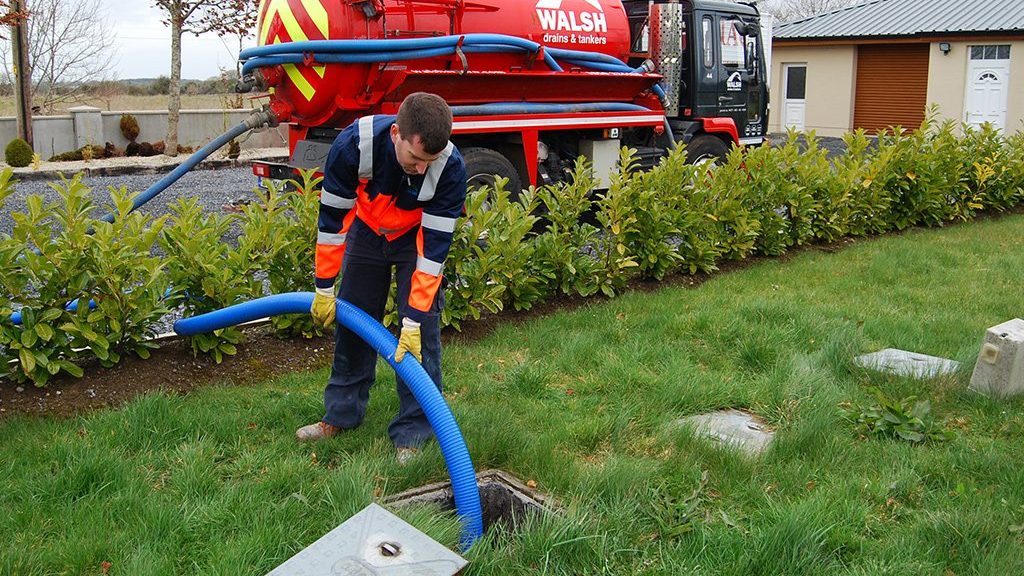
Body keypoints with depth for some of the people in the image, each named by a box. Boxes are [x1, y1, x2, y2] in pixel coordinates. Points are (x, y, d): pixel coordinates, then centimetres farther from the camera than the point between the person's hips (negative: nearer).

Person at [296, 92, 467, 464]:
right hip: (367, 230, 2)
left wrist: (413, 321, -30)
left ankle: (412, 433, 3)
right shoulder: (354, 145, -34)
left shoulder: (451, 168, -35)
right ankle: (342, 415, 25)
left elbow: (435, 247, -30)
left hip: (418, 236, -2)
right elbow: (331, 219, -21)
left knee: (422, 333, -9)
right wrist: (324, 288, -15)